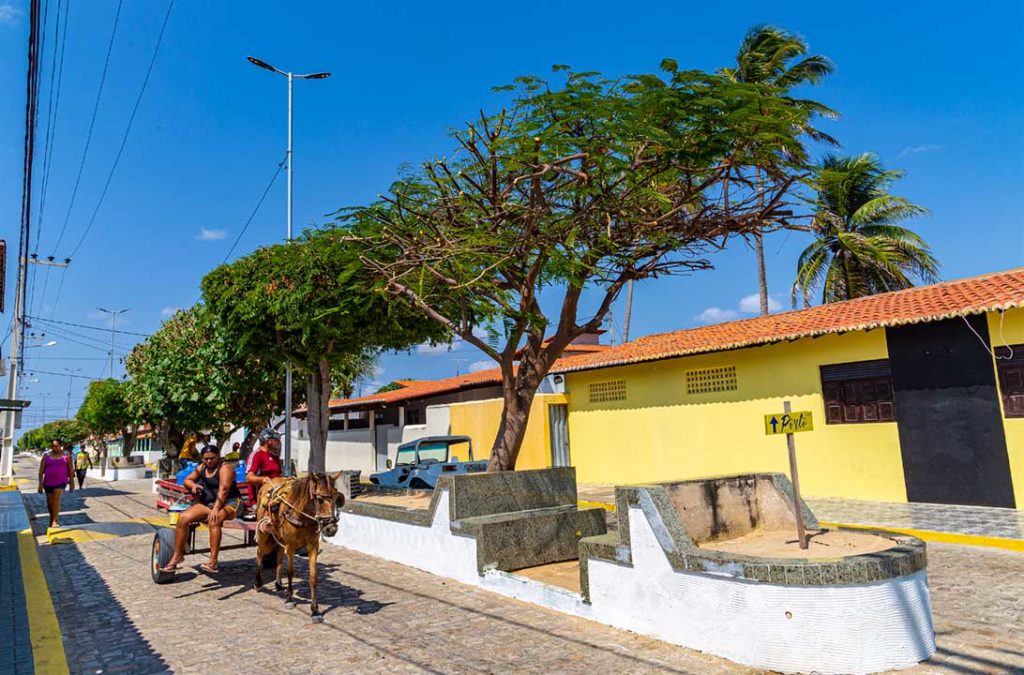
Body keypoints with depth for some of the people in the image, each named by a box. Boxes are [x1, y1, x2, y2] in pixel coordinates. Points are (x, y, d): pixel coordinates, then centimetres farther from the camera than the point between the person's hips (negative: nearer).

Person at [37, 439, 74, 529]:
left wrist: (71, 482, 3)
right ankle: (52, 518, 33)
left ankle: (54, 521, -19)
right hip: (48, 482, 2)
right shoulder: (46, 456, 1)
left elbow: (70, 469, 4)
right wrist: (40, 484, -6)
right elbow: (41, 470, 0)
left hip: (61, 482, -2)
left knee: (56, 498, -19)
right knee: (49, 501, 10)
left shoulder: (66, 455, 0)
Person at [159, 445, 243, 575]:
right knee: (183, 518, -12)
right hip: (207, 503, 7)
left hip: (229, 502, -7)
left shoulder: (225, 468, -10)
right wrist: (193, 485, -2)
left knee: (214, 520, -36)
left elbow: (223, 490, -22)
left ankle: (213, 561, -34)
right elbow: (187, 480, 23)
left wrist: (215, 509, -33)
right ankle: (177, 555, 3)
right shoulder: (201, 468, 12)